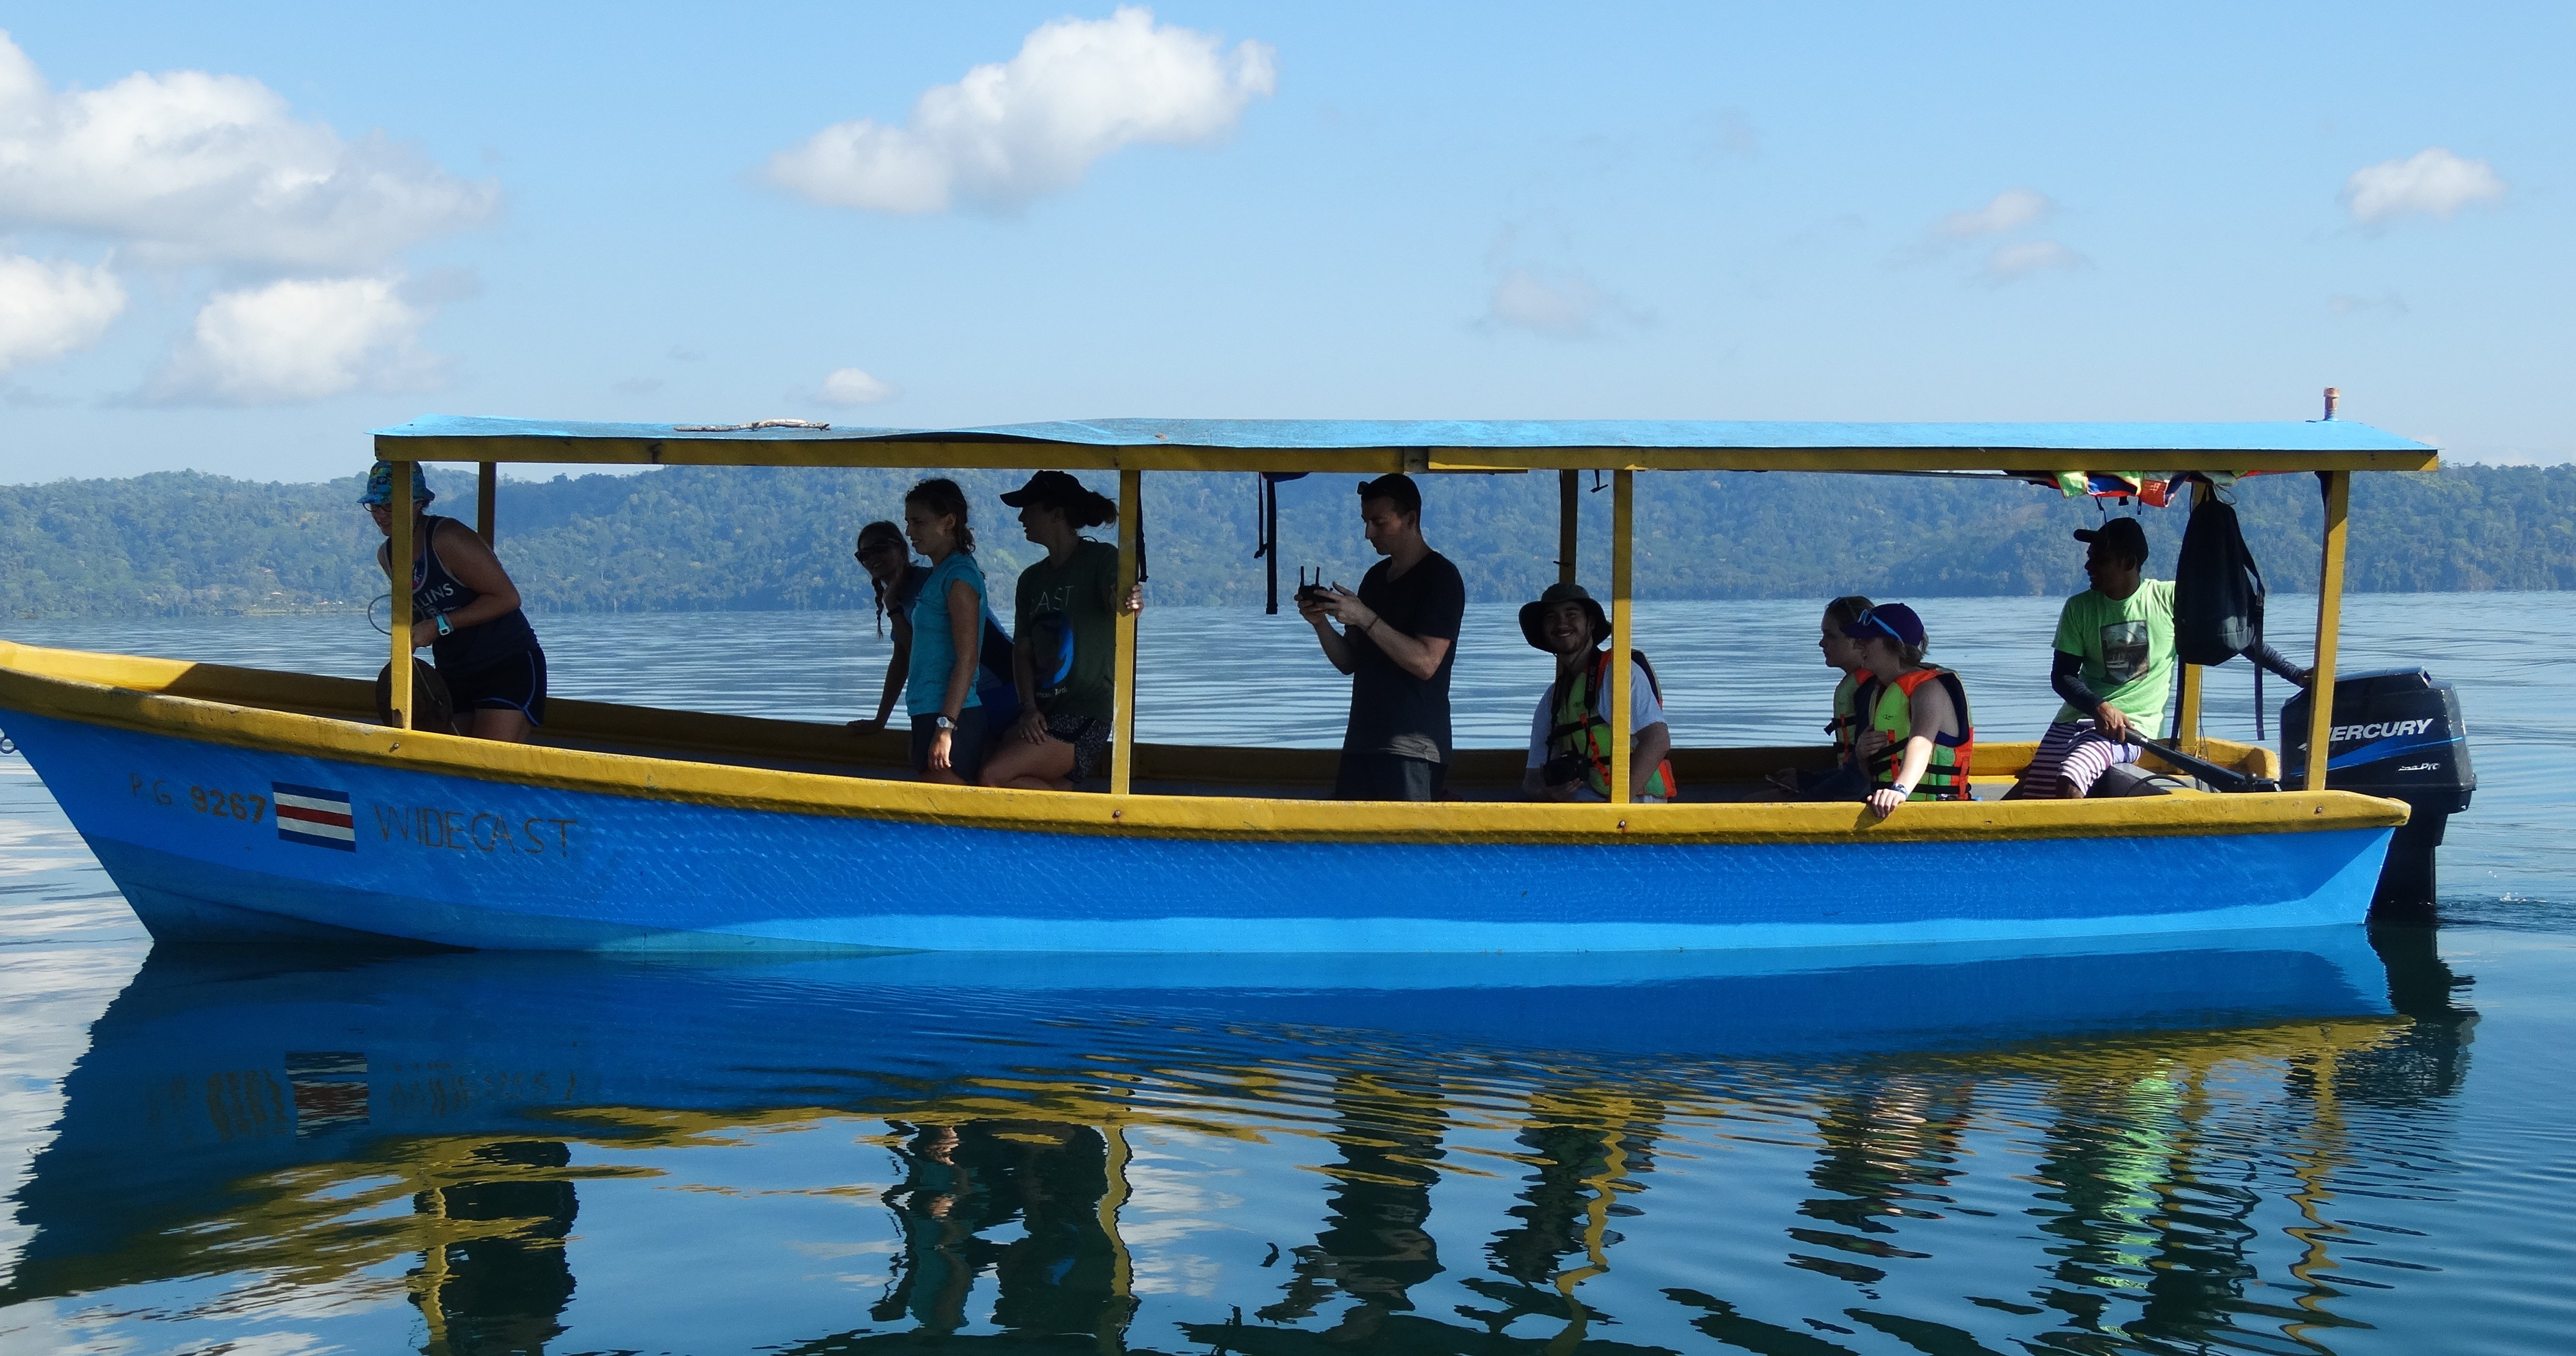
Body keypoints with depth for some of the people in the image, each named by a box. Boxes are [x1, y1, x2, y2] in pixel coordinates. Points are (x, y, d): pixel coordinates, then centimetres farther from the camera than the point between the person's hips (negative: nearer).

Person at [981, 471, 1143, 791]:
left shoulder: (1102, 559, -4)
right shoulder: (1033, 578, 16)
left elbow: (1116, 601, -25)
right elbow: (1022, 650, 11)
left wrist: (1129, 601, -50)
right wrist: (1029, 708, -5)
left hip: (1087, 716, -7)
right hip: (1043, 715, 7)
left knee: (992, 776, -23)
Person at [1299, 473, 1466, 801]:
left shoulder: (1440, 577, -6)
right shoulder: (1376, 576, 18)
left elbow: (1426, 662, -16)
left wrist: (1365, 619, -19)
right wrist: (1320, 622, -1)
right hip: (1362, 740, 7)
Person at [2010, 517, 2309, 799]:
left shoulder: (2171, 599, -3)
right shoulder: (2079, 608, 4)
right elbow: (2062, 675, 1)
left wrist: (2296, 674, -5)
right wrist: (2099, 707, -19)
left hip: (2131, 727, -4)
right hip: (2076, 717, 4)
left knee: (2069, 782, -30)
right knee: (2031, 795, -14)